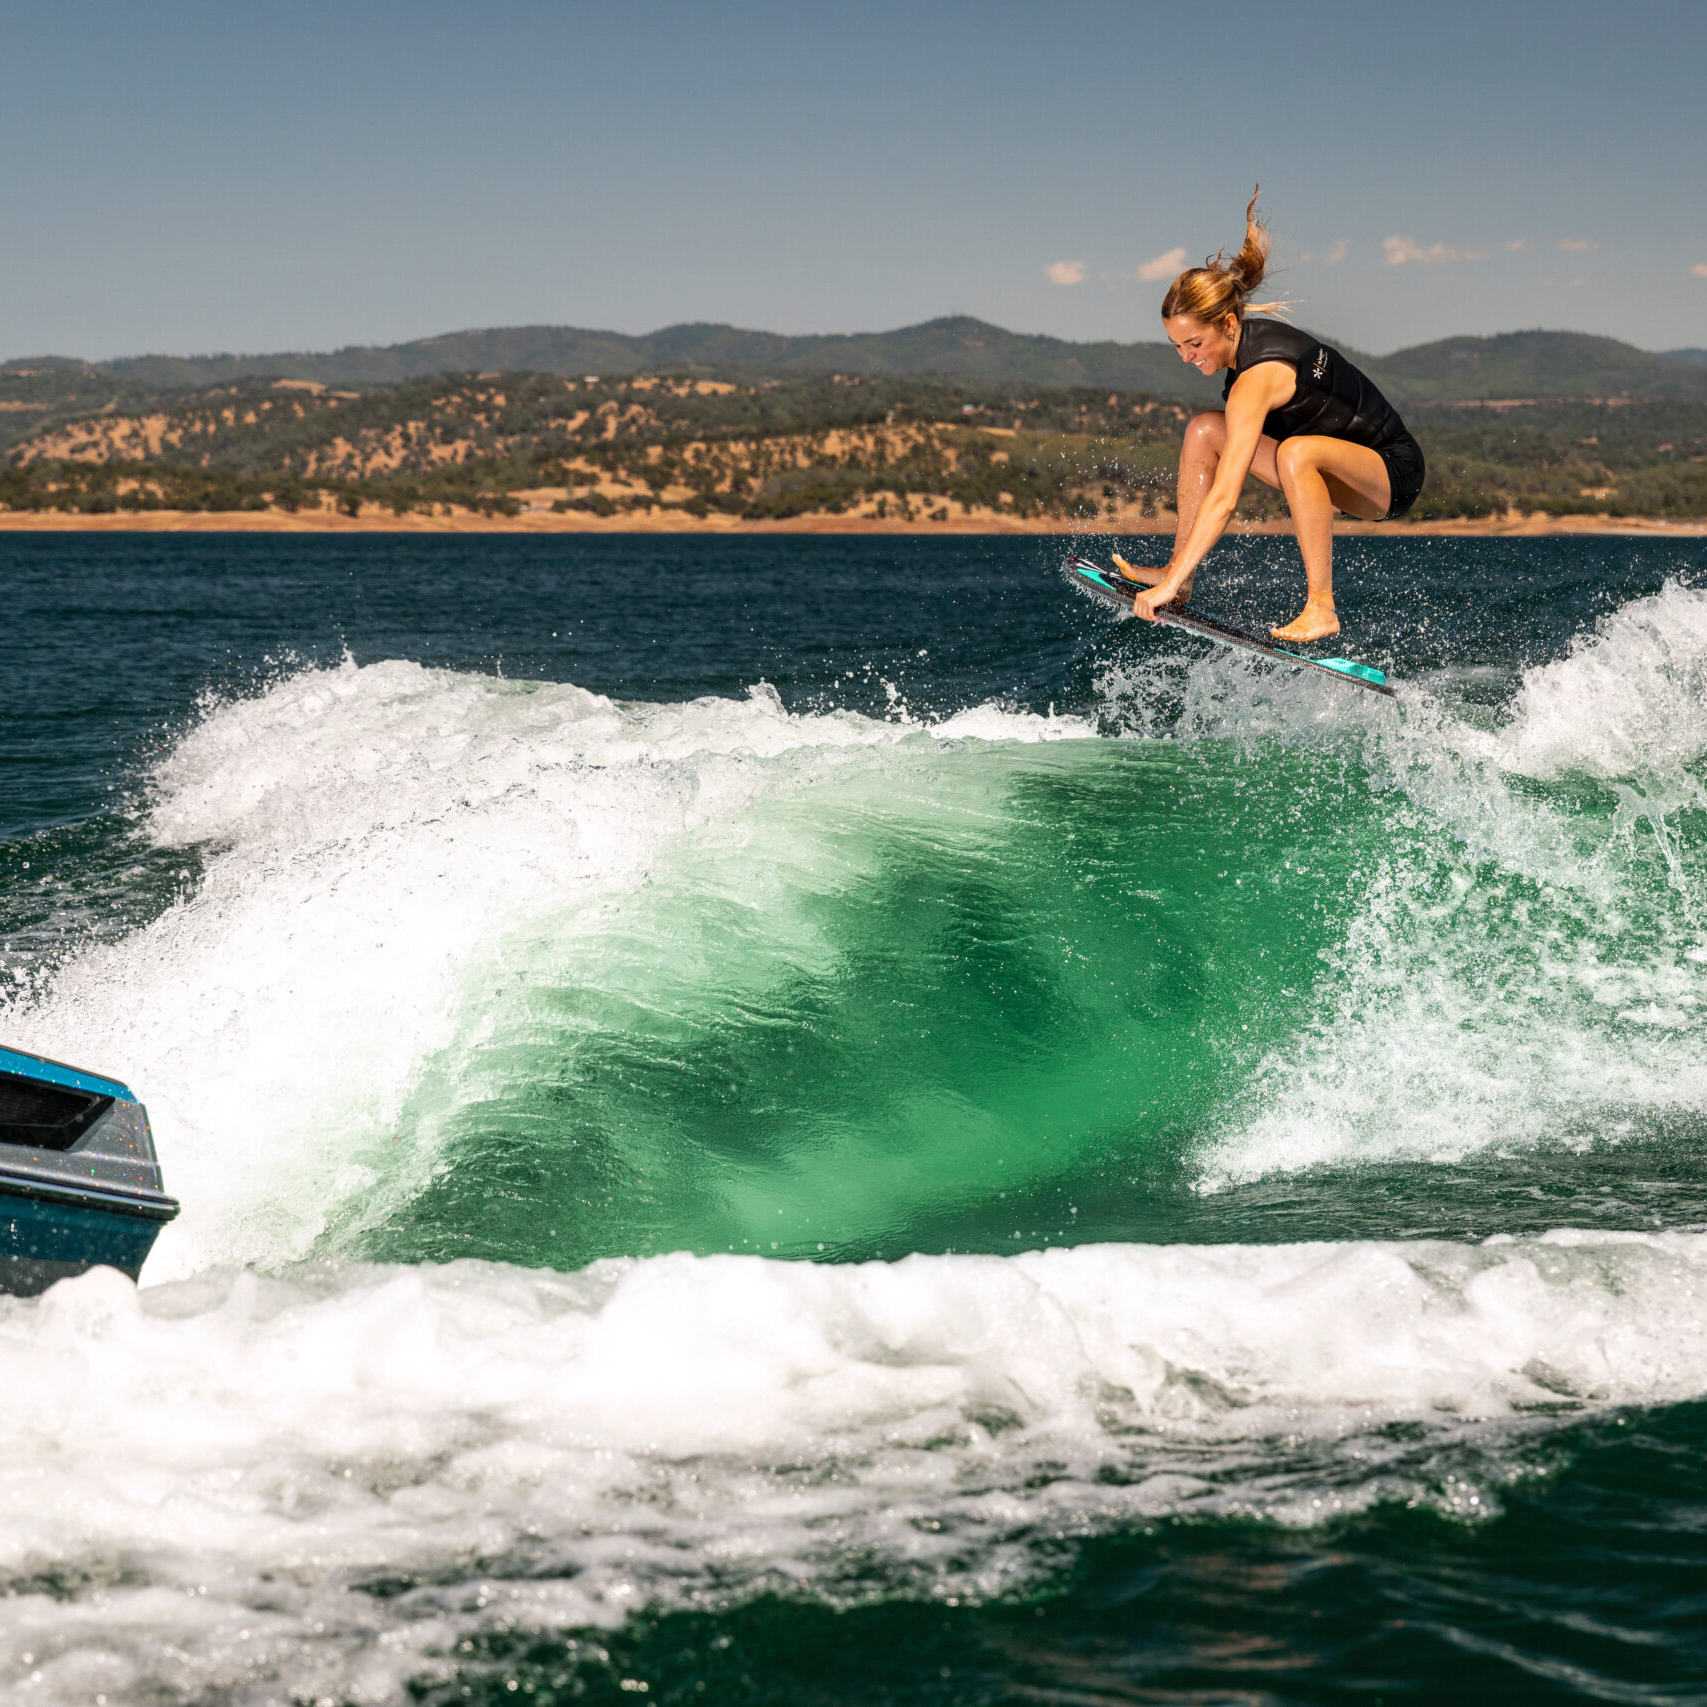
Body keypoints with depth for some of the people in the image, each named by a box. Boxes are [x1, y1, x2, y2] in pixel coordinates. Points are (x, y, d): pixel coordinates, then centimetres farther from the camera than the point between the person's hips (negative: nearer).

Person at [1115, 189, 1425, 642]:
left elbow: (1224, 498, -35)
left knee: (1297, 452, -39)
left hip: (1392, 472, -9)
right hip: (1337, 468, 9)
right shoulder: (1248, 336, -3)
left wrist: (1167, 588, -35)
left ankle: (1321, 607, -32)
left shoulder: (1257, 376, -29)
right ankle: (1179, 570, 1)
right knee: (1205, 429, 1)